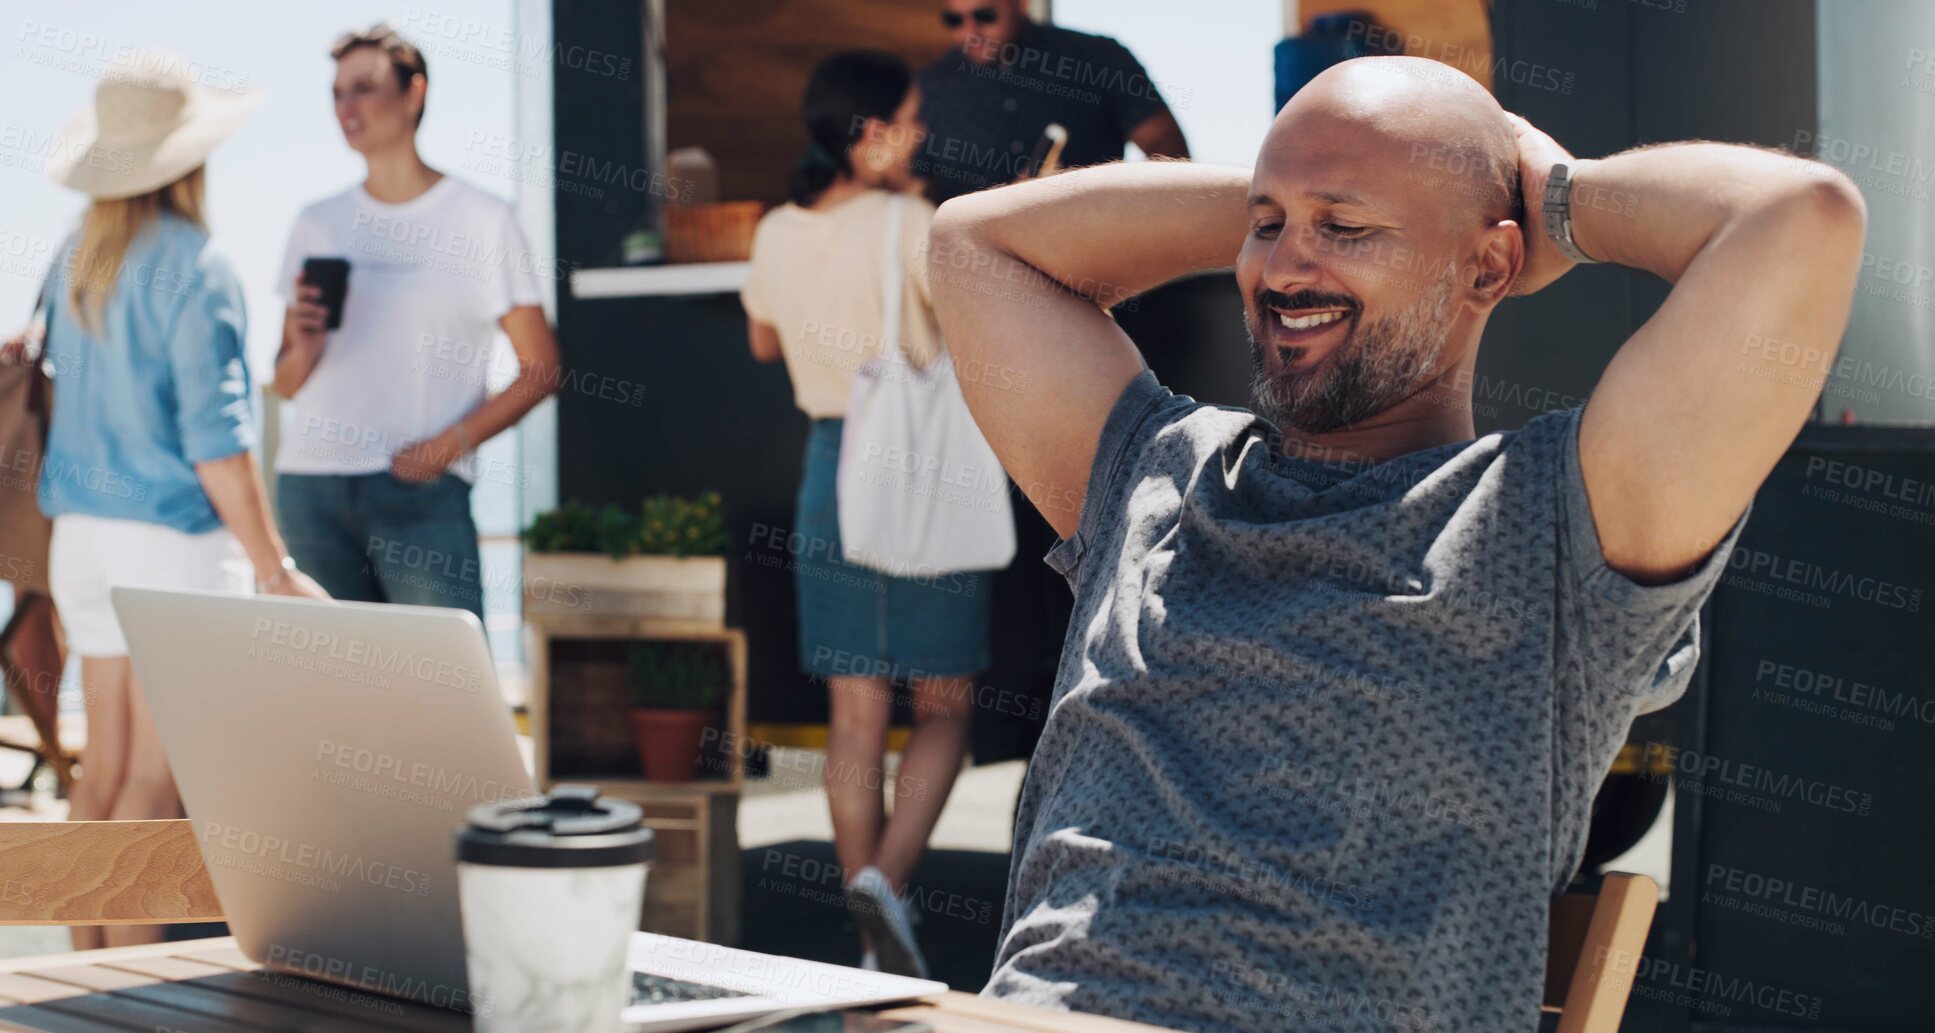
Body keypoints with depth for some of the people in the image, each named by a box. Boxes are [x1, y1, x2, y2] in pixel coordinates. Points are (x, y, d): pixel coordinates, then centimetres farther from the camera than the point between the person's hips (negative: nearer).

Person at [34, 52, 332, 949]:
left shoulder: (76, 260, 9)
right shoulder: (194, 268, -13)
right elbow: (214, 440, -16)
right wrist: (277, 570, -13)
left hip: (82, 532, 7)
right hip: (175, 540, -7)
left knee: (105, 762, 12)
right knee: (157, 775, -3)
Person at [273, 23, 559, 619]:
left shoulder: (481, 220, 3)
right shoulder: (318, 225, 14)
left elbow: (541, 368, 2)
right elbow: (285, 385, 16)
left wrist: (454, 441, -11)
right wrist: (304, 348, -7)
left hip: (421, 487, -4)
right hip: (311, 488, 4)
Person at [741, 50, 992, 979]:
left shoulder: (778, 234, 6)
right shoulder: (910, 224, -12)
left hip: (831, 466, 5)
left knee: (855, 713, 8)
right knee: (943, 705, 6)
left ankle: (876, 938, 11)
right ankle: (886, 877, -15)